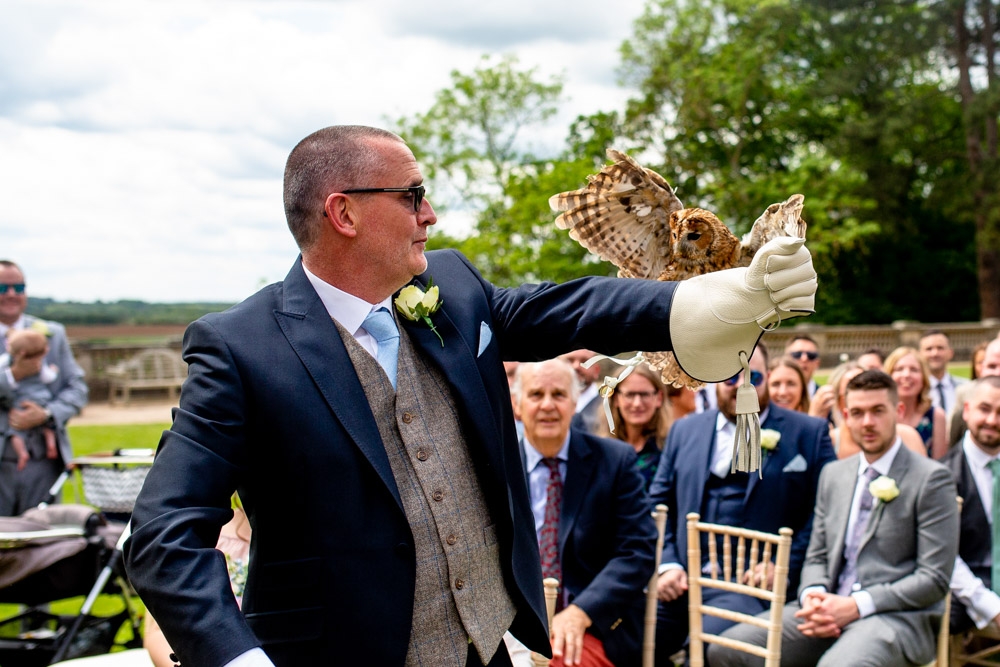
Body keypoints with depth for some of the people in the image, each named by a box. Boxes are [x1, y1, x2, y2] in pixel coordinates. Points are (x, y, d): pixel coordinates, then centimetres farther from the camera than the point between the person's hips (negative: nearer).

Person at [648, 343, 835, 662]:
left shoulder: (809, 433, 5)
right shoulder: (684, 430, 16)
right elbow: (659, 504, 15)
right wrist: (667, 564, 0)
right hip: (681, 581, 4)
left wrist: (785, 568, -10)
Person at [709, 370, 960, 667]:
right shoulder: (833, 474, 16)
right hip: (830, 608, 6)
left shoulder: (931, 478, -3)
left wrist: (856, 605, -15)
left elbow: (934, 578, -7)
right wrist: (812, 595, -6)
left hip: (897, 615, -5)